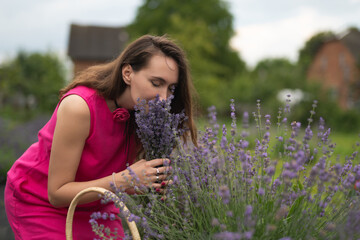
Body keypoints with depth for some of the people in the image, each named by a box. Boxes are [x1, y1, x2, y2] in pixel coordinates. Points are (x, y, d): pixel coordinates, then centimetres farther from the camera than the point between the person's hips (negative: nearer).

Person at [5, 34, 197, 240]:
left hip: (95, 205, 5)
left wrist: (156, 185, -29)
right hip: (41, 203, -5)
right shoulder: (79, 107, -33)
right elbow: (57, 193, -27)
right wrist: (126, 179, -36)